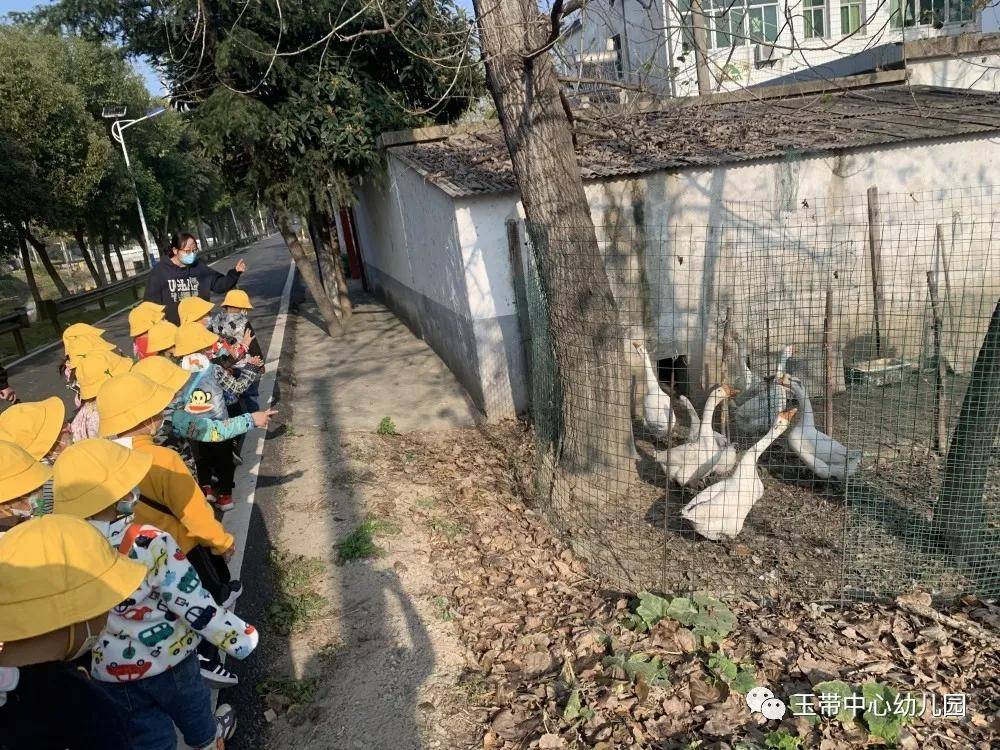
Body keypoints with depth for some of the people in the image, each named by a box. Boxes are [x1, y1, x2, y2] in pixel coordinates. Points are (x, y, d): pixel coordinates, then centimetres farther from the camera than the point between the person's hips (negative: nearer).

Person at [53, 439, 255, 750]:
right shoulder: (150, 543, -32)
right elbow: (196, 606, -26)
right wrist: (236, 635, -12)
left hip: (106, 669, 2)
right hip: (167, 657, -2)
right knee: (190, 704, 30)